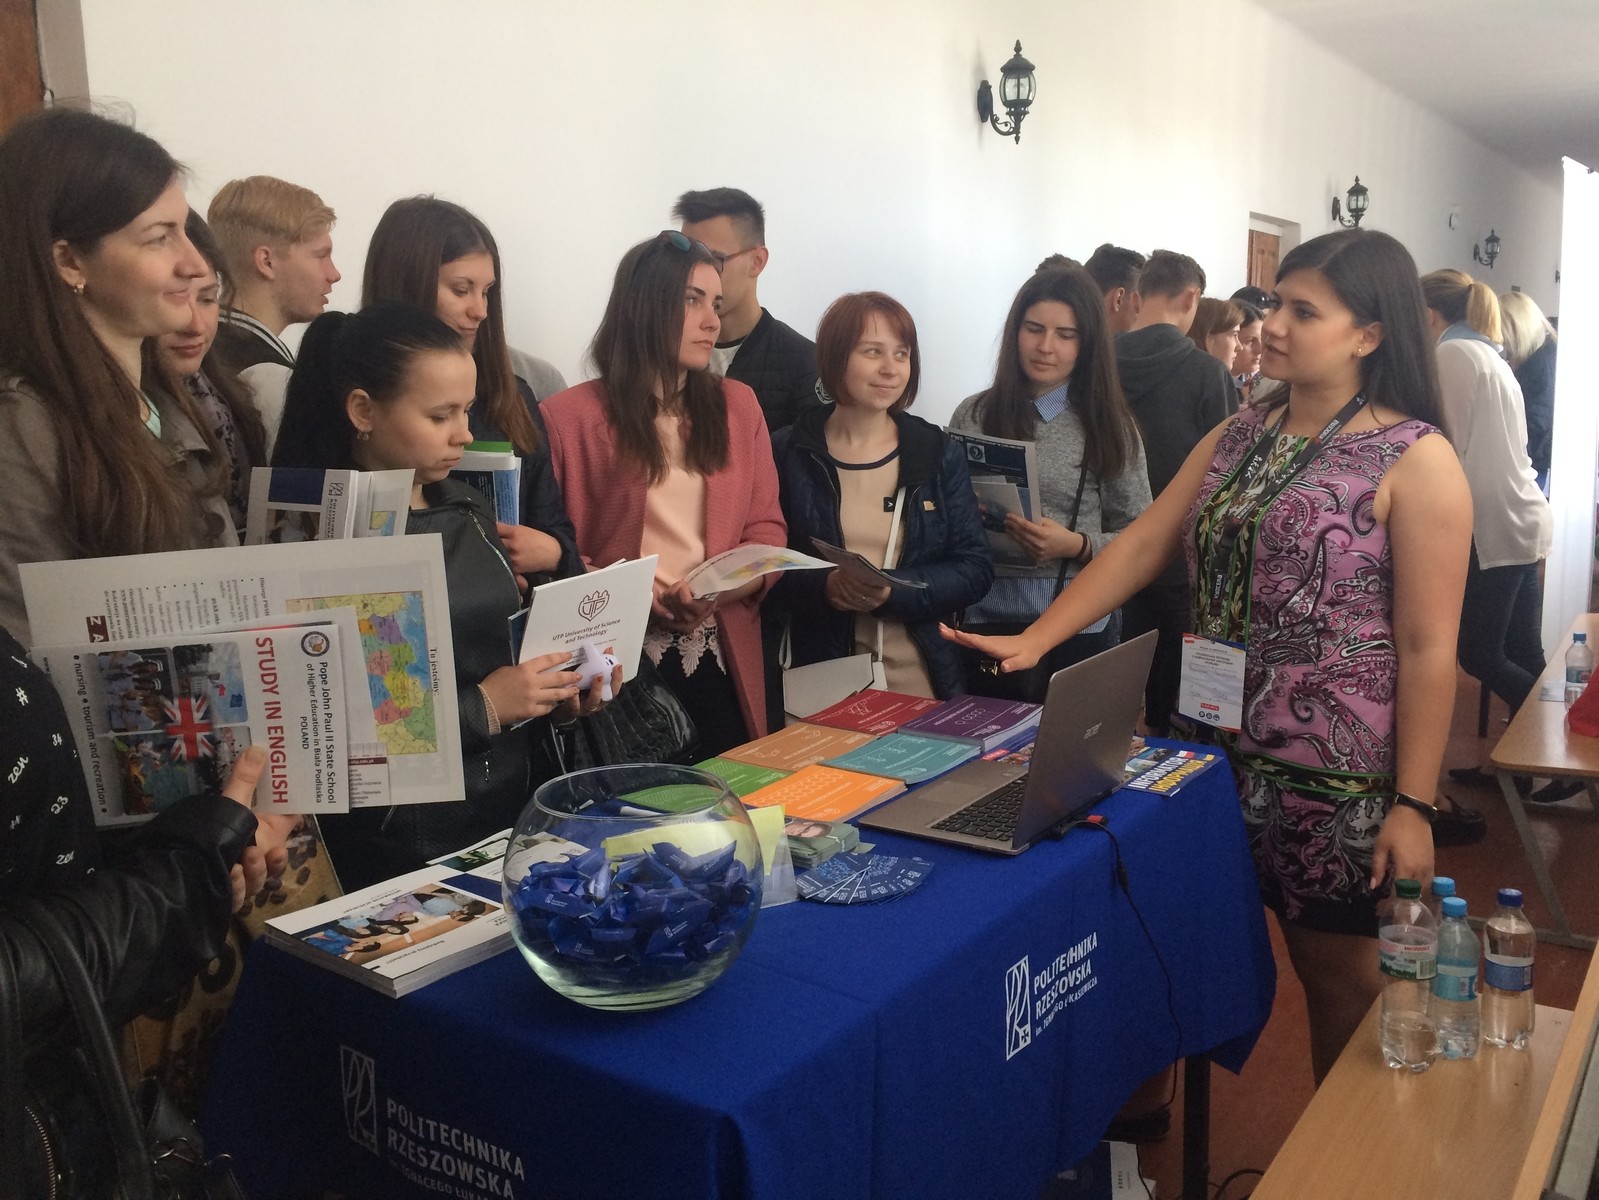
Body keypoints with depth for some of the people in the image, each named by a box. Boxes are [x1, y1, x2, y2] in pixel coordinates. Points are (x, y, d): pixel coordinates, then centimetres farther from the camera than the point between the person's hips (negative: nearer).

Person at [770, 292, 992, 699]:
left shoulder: (940, 454, 4)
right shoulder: (787, 453, -1)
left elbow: (976, 568, -1)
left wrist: (892, 592, -17)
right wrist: (824, 587, -21)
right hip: (819, 683, -1)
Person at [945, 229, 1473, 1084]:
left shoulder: (1416, 460, -9)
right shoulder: (1237, 438, 9)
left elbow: (1427, 648, -11)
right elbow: (1142, 545, 5)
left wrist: (1412, 804, -13)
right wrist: (1034, 641, -4)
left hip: (1339, 778, -5)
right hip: (1217, 752, 6)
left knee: (1340, 975, 9)